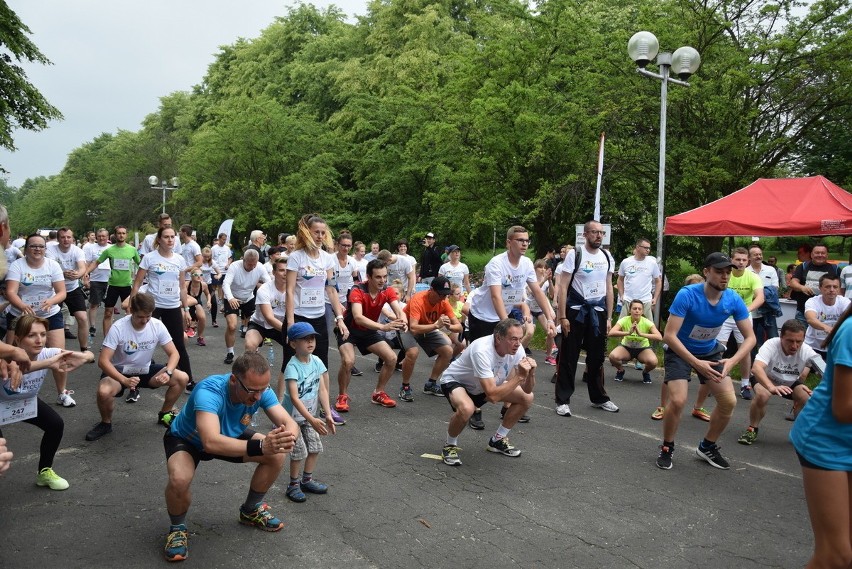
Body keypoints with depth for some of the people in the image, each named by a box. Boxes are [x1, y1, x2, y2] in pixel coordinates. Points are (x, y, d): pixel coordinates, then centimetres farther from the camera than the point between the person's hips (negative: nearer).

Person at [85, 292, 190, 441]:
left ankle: (164, 414, 10)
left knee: (182, 378, -15)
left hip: (146, 370, 3)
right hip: (120, 371, -3)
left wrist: (167, 373, -32)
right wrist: (124, 380, -41)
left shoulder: (158, 326, -16)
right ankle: (106, 423, -1)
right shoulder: (118, 328, -24)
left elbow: (174, 353, -11)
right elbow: (103, 361, -27)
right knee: (104, 392, -35)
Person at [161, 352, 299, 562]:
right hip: (186, 439, -5)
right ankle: (177, 528, -1)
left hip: (230, 434, 5)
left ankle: (251, 510, 14)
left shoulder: (260, 390, -26)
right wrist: (260, 447, -65)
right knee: (179, 480, -35)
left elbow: (290, 423, -29)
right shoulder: (209, 392, -42)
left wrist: (288, 436, -54)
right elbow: (211, 442, -56)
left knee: (276, 455, -13)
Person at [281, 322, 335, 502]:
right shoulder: (292, 367, -26)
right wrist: (312, 420, -38)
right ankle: (293, 485, 16)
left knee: (315, 447, 9)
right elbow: (294, 397, -32)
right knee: (300, 452, -4)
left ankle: (307, 480, 29)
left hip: (309, 414, 6)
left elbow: (322, 389, -3)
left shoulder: (316, 362, -6)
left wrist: (328, 414, -10)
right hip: (293, 415, -6)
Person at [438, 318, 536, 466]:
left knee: (527, 398, -4)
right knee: (466, 408, -39)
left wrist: (530, 373, -33)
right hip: (455, 381, -7)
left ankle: (498, 440, 13)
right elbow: (492, 395, -42)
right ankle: (450, 446, -8)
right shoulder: (482, 351, -39)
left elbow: (527, 390, -13)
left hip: (487, 384, 7)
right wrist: (519, 376, -41)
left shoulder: (517, 350, -19)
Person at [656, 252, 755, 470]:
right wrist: (697, 363, -37)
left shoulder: (733, 300, -15)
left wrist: (732, 361, -29)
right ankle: (667, 448, 5)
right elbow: (669, 335, -31)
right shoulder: (687, 295, -29)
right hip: (680, 351, -5)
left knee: (729, 401, -4)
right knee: (678, 400, -21)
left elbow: (750, 337, -10)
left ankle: (707, 447, 20)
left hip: (711, 351, 5)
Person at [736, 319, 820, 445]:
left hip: (791, 383, 3)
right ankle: (752, 429, -6)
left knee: (807, 399, -22)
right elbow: (756, 368, -54)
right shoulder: (771, 345, -38)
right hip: (766, 379, -3)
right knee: (762, 396, -32)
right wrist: (772, 387, -69)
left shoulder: (807, 352, -28)